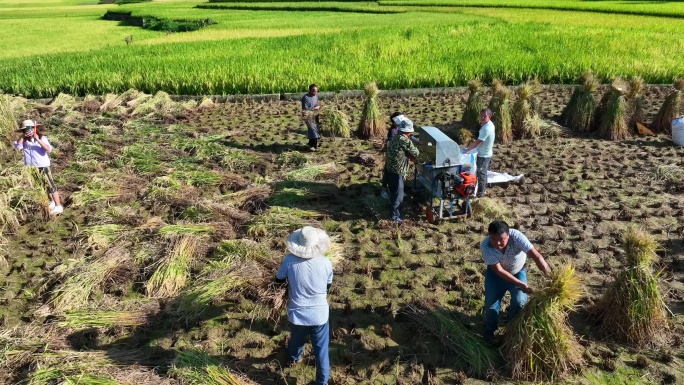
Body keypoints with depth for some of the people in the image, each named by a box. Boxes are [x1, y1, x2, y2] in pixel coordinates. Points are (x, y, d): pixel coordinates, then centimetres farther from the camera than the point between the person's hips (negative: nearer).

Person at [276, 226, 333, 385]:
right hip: (320, 315, -2)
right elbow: (328, 287, 1)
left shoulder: (289, 260, -18)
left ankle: (294, 357, 61)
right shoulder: (325, 262, -17)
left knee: (296, 339, 32)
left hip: (297, 314, 2)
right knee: (321, 351, 16)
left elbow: (279, 280, 1)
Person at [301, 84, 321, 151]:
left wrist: (318, 106, -1)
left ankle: (315, 145, 26)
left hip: (315, 116, 8)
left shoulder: (316, 96, 6)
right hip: (309, 117, -8)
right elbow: (305, 109, -20)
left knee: (317, 130, 12)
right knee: (313, 130, -11)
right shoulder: (305, 98, -18)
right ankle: (311, 145, 3)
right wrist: (314, 108, -21)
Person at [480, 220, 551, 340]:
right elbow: (499, 270, -29)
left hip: (518, 272, 0)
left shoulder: (516, 237, -37)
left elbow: (536, 256, -40)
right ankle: (490, 328, 25)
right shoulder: (485, 246, -34)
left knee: (520, 301, -13)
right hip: (495, 273, 0)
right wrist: (520, 284, -35)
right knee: (491, 301, -4)